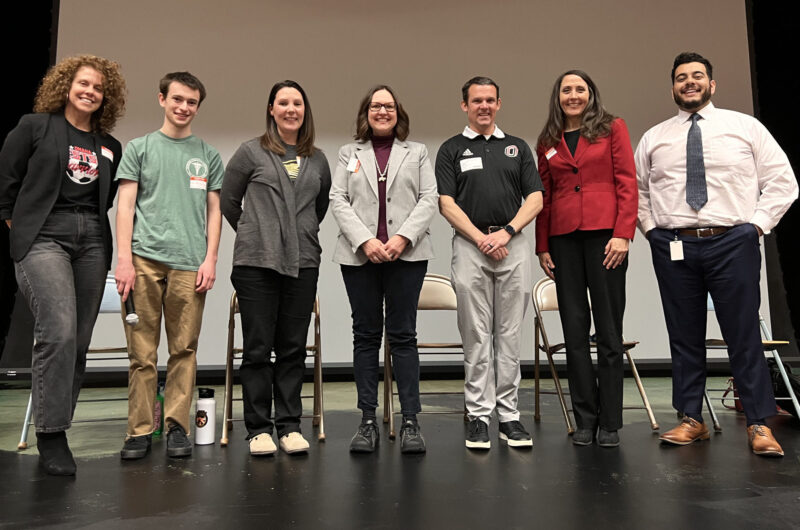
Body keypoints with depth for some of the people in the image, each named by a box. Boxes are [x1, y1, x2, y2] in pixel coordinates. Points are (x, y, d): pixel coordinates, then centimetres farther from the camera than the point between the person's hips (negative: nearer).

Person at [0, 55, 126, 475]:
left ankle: (56, 425, 14)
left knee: (78, 341, 2)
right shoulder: (34, 126, 6)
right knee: (58, 332, -18)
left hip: (93, 241, 4)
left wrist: (90, 220, 10)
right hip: (44, 237, -4)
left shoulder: (110, 146, 16)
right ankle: (50, 437, -8)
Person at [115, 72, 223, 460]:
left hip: (190, 264, 1)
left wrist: (210, 259, 2)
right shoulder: (139, 148, 13)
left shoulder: (208, 155, 15)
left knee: (184, 349, 2)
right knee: (142, 351, 1)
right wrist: (124, 259, -3)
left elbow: (214, 210, 13)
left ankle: (177, 427, 10)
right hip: (145, 259, 0)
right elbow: (126, 205, 7)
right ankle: (140, 430, 10)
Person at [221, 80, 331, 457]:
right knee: (258, 349, 1)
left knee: (293, 348, 6)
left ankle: (289, 426, 16)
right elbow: (228, 201, 8)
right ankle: (259, 428, 11)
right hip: (256, 263, -3)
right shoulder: (251, 152, 3)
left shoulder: (317, 159, 13)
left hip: (303, 264, 3)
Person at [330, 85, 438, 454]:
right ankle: (367, 421, 11)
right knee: (366, 336, 4)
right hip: (359, 255, 1)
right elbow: (338, 200, 4)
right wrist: (365, 240, -10)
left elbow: (429, 199, 4)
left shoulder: (417, 153, 15)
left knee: (402, 336, -1)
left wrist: (403, 237, -11)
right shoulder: (349, 154, 15)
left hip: (407, 255, -1)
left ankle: (410, 422, 5)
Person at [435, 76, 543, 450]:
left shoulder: (518, 147, 16)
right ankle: (478, 415, 9)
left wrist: (506, 232, -9)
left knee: (510, 335, 4)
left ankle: (508, 414, 13)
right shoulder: (452, 149, 9)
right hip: (470, 247, -2)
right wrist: (482, 239, -10)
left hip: (514, 245, 2)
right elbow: (447, 204, 0)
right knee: (476, 335, 1)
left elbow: (535, 198, 7)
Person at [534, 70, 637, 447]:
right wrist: (542, 246, 6)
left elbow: (627, 182, 0)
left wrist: (623, 234, -10)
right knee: (574, 331, 3)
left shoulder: (613, 128, 7)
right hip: (563, 239, 3)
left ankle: (610, 423, 9)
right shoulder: (548, 142, 15)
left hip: (604, 234, -3)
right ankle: (585, 420, 12)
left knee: (608, 330, -1)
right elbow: (544, 196, 13)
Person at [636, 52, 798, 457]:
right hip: (673, 246, 2)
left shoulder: (745, 127, 8)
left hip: (732, 242, -1)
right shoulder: (654, 138, 12)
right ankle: (691, 420, 17)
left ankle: (759, 425, 10)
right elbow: (636, 190, 17)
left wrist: (756, 225, -4)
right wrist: (651, 228, 4)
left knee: (744, 334, -1)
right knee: (684, 337, 6)